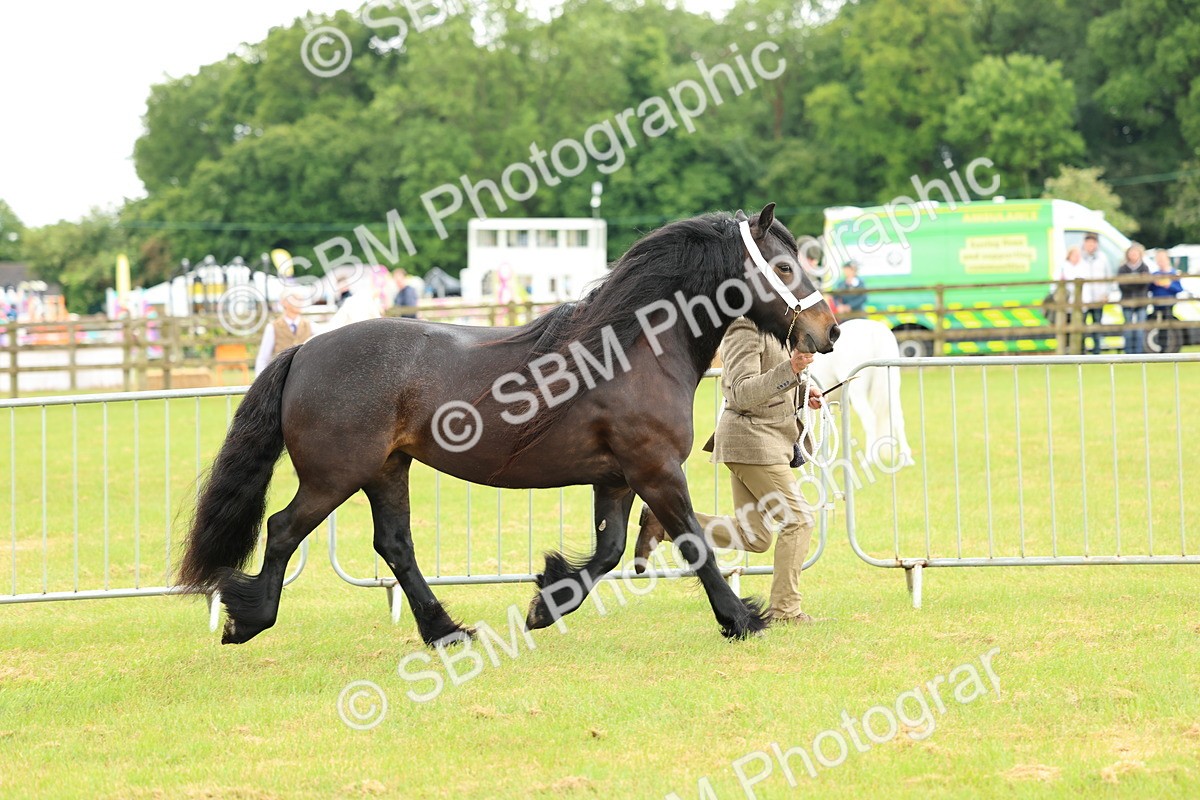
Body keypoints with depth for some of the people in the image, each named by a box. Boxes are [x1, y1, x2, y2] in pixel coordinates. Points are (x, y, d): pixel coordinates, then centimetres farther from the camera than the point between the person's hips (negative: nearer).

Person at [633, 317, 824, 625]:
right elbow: (742, 394, -25)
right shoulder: (746, 329, -16)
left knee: (753, 538, 10)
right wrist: (790, 369, -35)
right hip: (753, 440, -10)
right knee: (798, 518, -6)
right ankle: (785, 609, -3)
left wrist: (800, 394, 14)